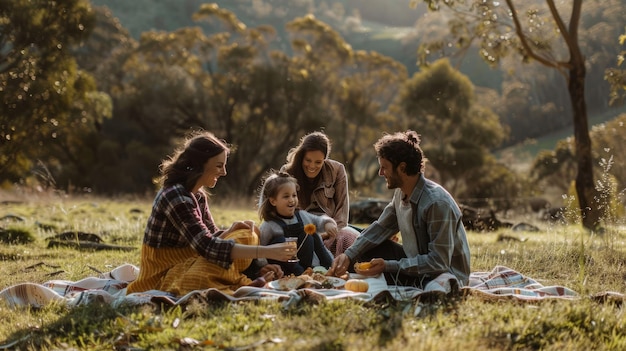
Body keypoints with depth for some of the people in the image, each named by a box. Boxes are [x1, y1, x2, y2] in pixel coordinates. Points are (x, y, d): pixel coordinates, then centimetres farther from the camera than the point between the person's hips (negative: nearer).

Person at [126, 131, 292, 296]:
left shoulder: (198, 195, 5)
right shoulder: (175, 196, -24)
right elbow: (207, 247, -32)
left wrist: (231, 231, -13)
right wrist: (265, 251, -34)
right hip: (164, 275, -9)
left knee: (248, 234, 3)